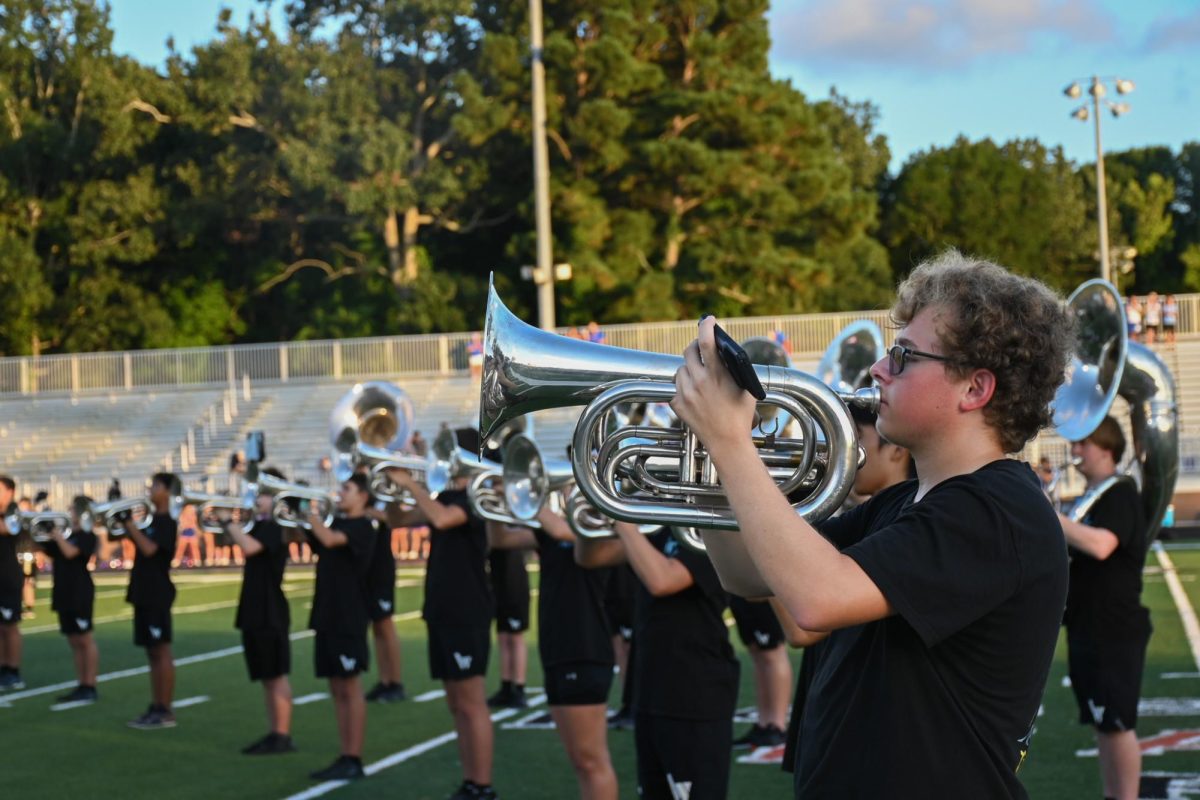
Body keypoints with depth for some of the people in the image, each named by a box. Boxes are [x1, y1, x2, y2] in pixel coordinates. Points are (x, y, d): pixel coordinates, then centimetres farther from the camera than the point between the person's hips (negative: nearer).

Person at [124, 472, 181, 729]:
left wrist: (130, 524, -17)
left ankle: (166, 711, -4)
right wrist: (126, 524, 4)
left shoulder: (166, 522, -11)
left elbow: (149, 549, -22)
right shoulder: (153, 521, 16)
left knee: (161, 651, -6)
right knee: (152, 652, 10)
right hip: (144, 594, 9)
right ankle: (156, 708, 14)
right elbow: (139, 545, 16)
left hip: (158, 595, -9)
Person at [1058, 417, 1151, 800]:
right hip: (1087, 626, 9)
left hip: (1116, 631, -9)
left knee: (1117, 724, -5)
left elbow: (1100, 545, -32)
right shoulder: (1091, 498, 16)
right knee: (1101, 723, 13)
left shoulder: (1120, 494, -14)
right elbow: (1074, 552, 21)